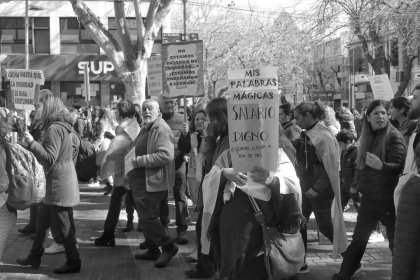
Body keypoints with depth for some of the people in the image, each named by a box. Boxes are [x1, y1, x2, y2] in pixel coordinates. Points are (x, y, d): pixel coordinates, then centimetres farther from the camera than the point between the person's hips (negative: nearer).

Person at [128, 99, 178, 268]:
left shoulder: (161, 129, -15)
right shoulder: (146, 129, 17)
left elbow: (165, 155, -27)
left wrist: (139, 160, -24)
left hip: (152, 183, -10)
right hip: (140, 183, 10)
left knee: (148, 217, -6)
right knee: (145, 217, 15)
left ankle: (168, 247, 7)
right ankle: (152, 250, 26)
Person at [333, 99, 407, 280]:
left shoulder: (394, 137, -10)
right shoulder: (367, 137, 7)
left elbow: (399, 166, -21)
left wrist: (381, 166, -39)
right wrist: (357, 183, 9)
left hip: (388, 199, -5)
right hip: (369, 197, 5)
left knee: (395, 240, 3)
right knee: (359, 238, 12)